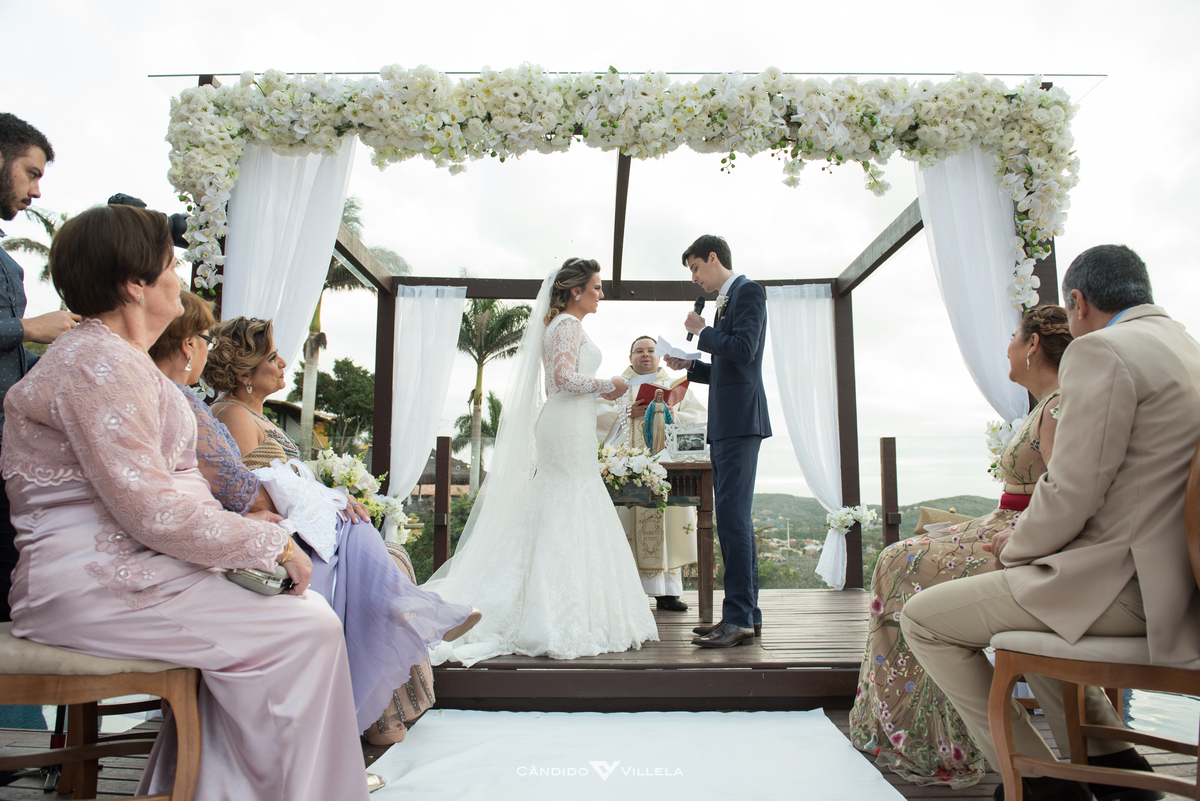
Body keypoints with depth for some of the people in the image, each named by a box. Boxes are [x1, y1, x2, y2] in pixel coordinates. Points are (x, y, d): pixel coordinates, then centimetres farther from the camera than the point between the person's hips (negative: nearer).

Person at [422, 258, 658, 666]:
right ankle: (560, 621, -5)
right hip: (569, 429, -10)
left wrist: (601, 391, 19)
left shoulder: (559, 324, 21)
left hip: (562, 426, 10)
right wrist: (607, 385, -11)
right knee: (569, 518, -8)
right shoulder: (569, 324, -9)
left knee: (550, 518, 9)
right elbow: (565, 377, -21)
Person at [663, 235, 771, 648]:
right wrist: (689, 366, 15)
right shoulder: (726, 300, 23)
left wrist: (702, 331, -6)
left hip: (740, 421, -10)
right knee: (734, 517, 10)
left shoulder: (747, 290, -5)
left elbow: (744, 349, -19)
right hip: (726, 424, 10)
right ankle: (746, 614, 16)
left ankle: (739, 618, -10)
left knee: (731, 516, -13)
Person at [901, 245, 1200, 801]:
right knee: (1025, 597, 33)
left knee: (923, 619, -4)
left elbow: (1070, 495, -20)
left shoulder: (1101, 350, -15)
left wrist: (1015, 547, 0)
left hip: (1123, 583, -10)